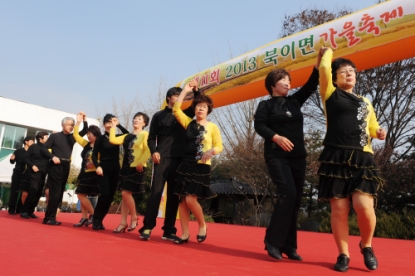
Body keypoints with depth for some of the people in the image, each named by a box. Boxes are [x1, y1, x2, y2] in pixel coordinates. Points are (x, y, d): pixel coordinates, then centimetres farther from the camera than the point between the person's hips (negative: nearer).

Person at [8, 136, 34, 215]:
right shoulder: (19, 151, 1)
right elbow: (12, 162, 1)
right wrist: (12, 159, -19)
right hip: (17, 173, -2)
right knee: (14, 191, -2)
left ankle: (19, 209, 7)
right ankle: (11, 209, 3)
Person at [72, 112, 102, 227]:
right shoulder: (86, 144, 13)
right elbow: (76, 135, 15)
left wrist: (95, 163, -27)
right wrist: (78, 122, 7)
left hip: (93, 174, -8)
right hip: (85, 173, 8)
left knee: (81, 195, -9)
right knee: (81, 195, 8)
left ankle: (93, 214, 5)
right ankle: (84, 218, 14)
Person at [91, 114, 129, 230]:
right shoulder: (100, 138, 1)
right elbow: (94, 155, -1)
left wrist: (118, 125, -13)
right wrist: (97, 166, -16)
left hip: (115, 170, 4)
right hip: (104, 169, -4)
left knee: (110, 196, 3)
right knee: (105, 194, -17)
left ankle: (99, 220, 15)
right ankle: (96, 219, -1)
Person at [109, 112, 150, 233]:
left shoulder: (145, 134, -4)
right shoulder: (128, 136, 17)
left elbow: (148, 150, -15)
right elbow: (113, 140, 9)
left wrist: (141, 163, -23)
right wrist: (113, 127, 12)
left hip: (137, 169, -7)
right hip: (126, 168, 7)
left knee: (126, 193, -11)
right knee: (125, 194, 6)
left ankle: (134, 218, 8)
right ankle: (123, 223, 11)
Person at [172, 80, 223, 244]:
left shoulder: (212, 127, 2)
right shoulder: (189, 123, 10)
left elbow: (219, 146, -2)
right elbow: (176, 109, -1)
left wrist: (211, 151, -25)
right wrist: (185, 91, -2)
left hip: (201, 167, -4)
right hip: (185, 165, 4)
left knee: (191, 199, -12)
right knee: (182, 200, 2)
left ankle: (202, 225, 13)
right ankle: (185, 234, 12)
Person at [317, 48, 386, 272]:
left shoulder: (365, 102, 22)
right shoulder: (331, 95, 10)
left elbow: (372, 127, 27)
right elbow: (324, 68, -2)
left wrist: (379, 133, 4)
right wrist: (328, 50, 17)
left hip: (362, 159, 3)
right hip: (336, 158, -2)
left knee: (364, 205, -12)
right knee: (339, 209, -2)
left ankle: (366, 246, 15)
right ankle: (343, 255, 13)